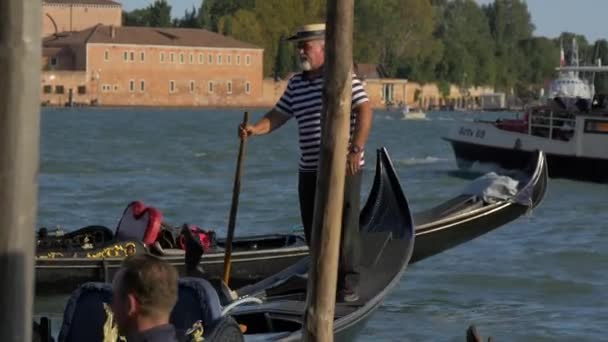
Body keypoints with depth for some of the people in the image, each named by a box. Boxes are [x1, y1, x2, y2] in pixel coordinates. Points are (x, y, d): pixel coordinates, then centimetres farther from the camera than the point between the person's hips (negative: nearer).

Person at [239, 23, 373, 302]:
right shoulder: (296, 84, 13)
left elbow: (364, 111, -15)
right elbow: (278, 116, 15)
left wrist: (356, 149, -23)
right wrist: (254, 129, -3)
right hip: (309, 169, 7)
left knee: (344, 226, -5)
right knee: (313, 228, 9)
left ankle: (348, 285, 1)